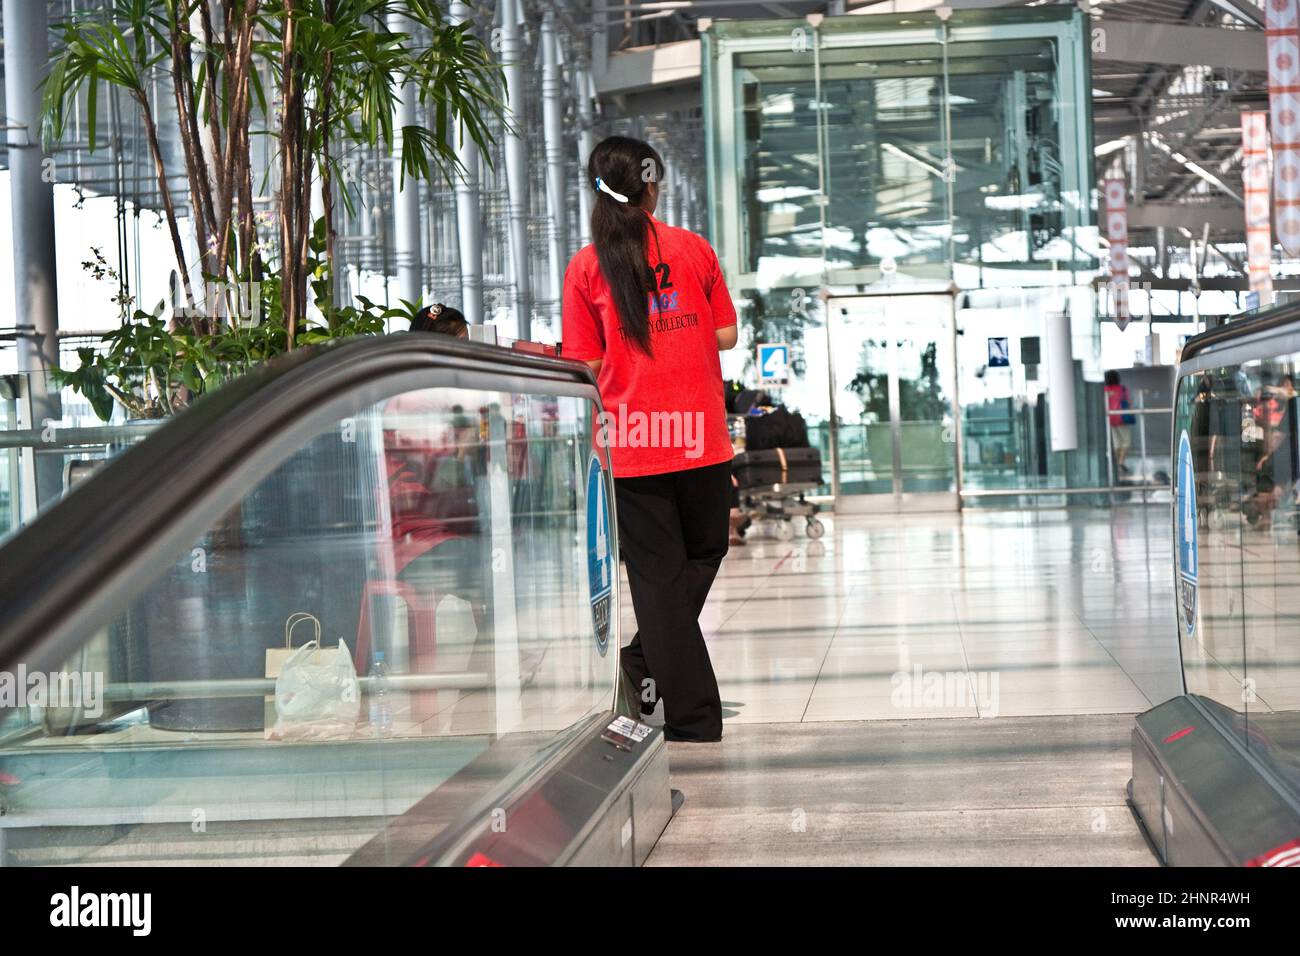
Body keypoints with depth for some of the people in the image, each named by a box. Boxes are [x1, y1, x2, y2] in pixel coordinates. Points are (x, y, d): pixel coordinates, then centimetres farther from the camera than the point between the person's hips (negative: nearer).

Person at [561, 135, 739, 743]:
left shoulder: (586, 266, -1)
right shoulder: (694, 249, 2)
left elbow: (587, 363, -3)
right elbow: (726, 335, 6)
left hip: (631, 441, 0)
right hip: (700, 434, 0)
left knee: (657, 576, 6)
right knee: (703, 553, 22)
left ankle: (693, 718, 7)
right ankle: (649, 660, 11)